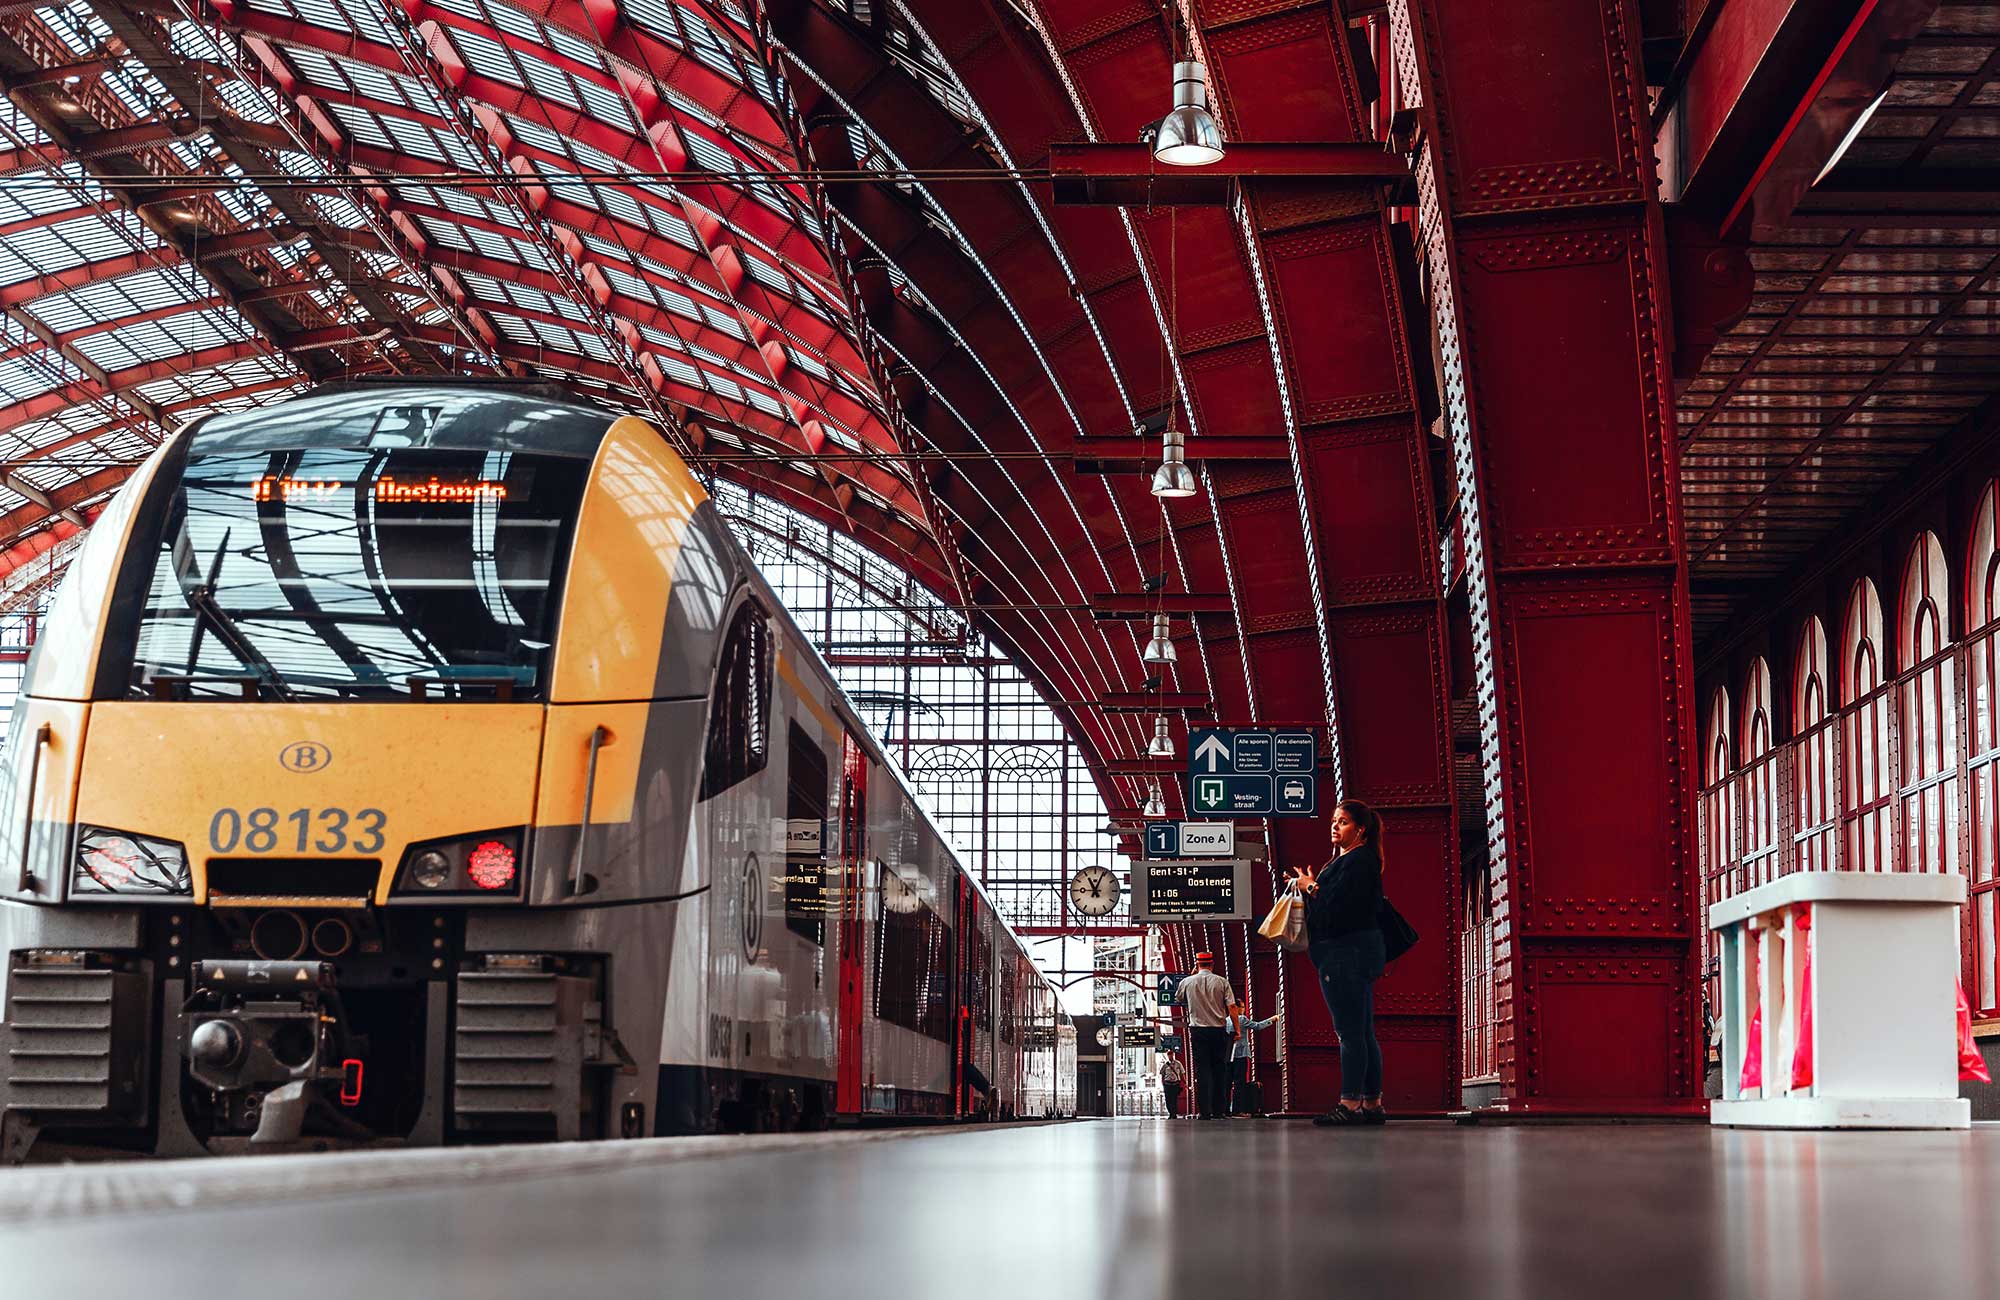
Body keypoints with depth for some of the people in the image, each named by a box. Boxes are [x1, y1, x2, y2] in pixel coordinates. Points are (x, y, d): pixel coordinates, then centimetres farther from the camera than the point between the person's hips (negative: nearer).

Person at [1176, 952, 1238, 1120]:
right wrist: (1237, 1029, 1)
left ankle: (1204, 1111, -8)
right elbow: (1232, 1007, -6)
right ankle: (1218, 1110, 6)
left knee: (1202, 1069, 0)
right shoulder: (1222, 982, 0)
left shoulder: (1186, 982, 2)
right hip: (1219, 1030, 0)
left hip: (1198, 1030, 0)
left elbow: (1181, 1001, 21)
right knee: (1219, 1069, 8)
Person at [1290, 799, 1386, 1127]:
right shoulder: (1345, 860, 21)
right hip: (1357, 952, 11)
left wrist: (1311, 888, -4)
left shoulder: (1357, 861, -12)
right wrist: (1312, 888, 6)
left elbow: (1333, 908, -21)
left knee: (1350, 1031, -12)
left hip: (1346, 953, -11)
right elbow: (1335, 906, 21)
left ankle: (1349, 1103, -14)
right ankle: (1371, 1103, 12)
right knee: (1363, 1032, 10)